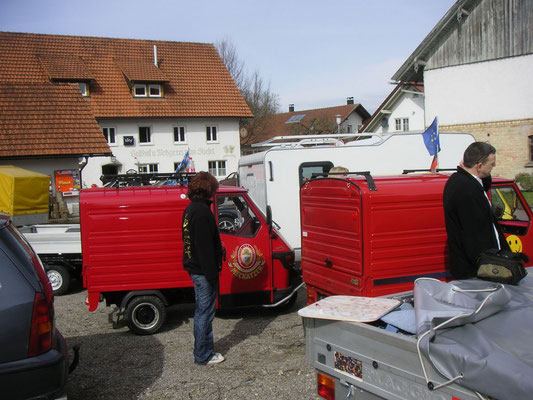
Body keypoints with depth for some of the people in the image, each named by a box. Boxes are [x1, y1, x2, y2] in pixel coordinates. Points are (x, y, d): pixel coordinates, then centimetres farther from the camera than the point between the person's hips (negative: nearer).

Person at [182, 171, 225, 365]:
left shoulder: (190, 209, 13)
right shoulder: (202, 211, -19)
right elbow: (205, 246, -22)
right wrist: (212, 274, -20)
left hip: (195, 269, 10)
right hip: (203, 271, -10)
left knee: (201, 311, 18)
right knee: (205, 313, 0)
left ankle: (203, 350, 29)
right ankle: (203, 356, 9)